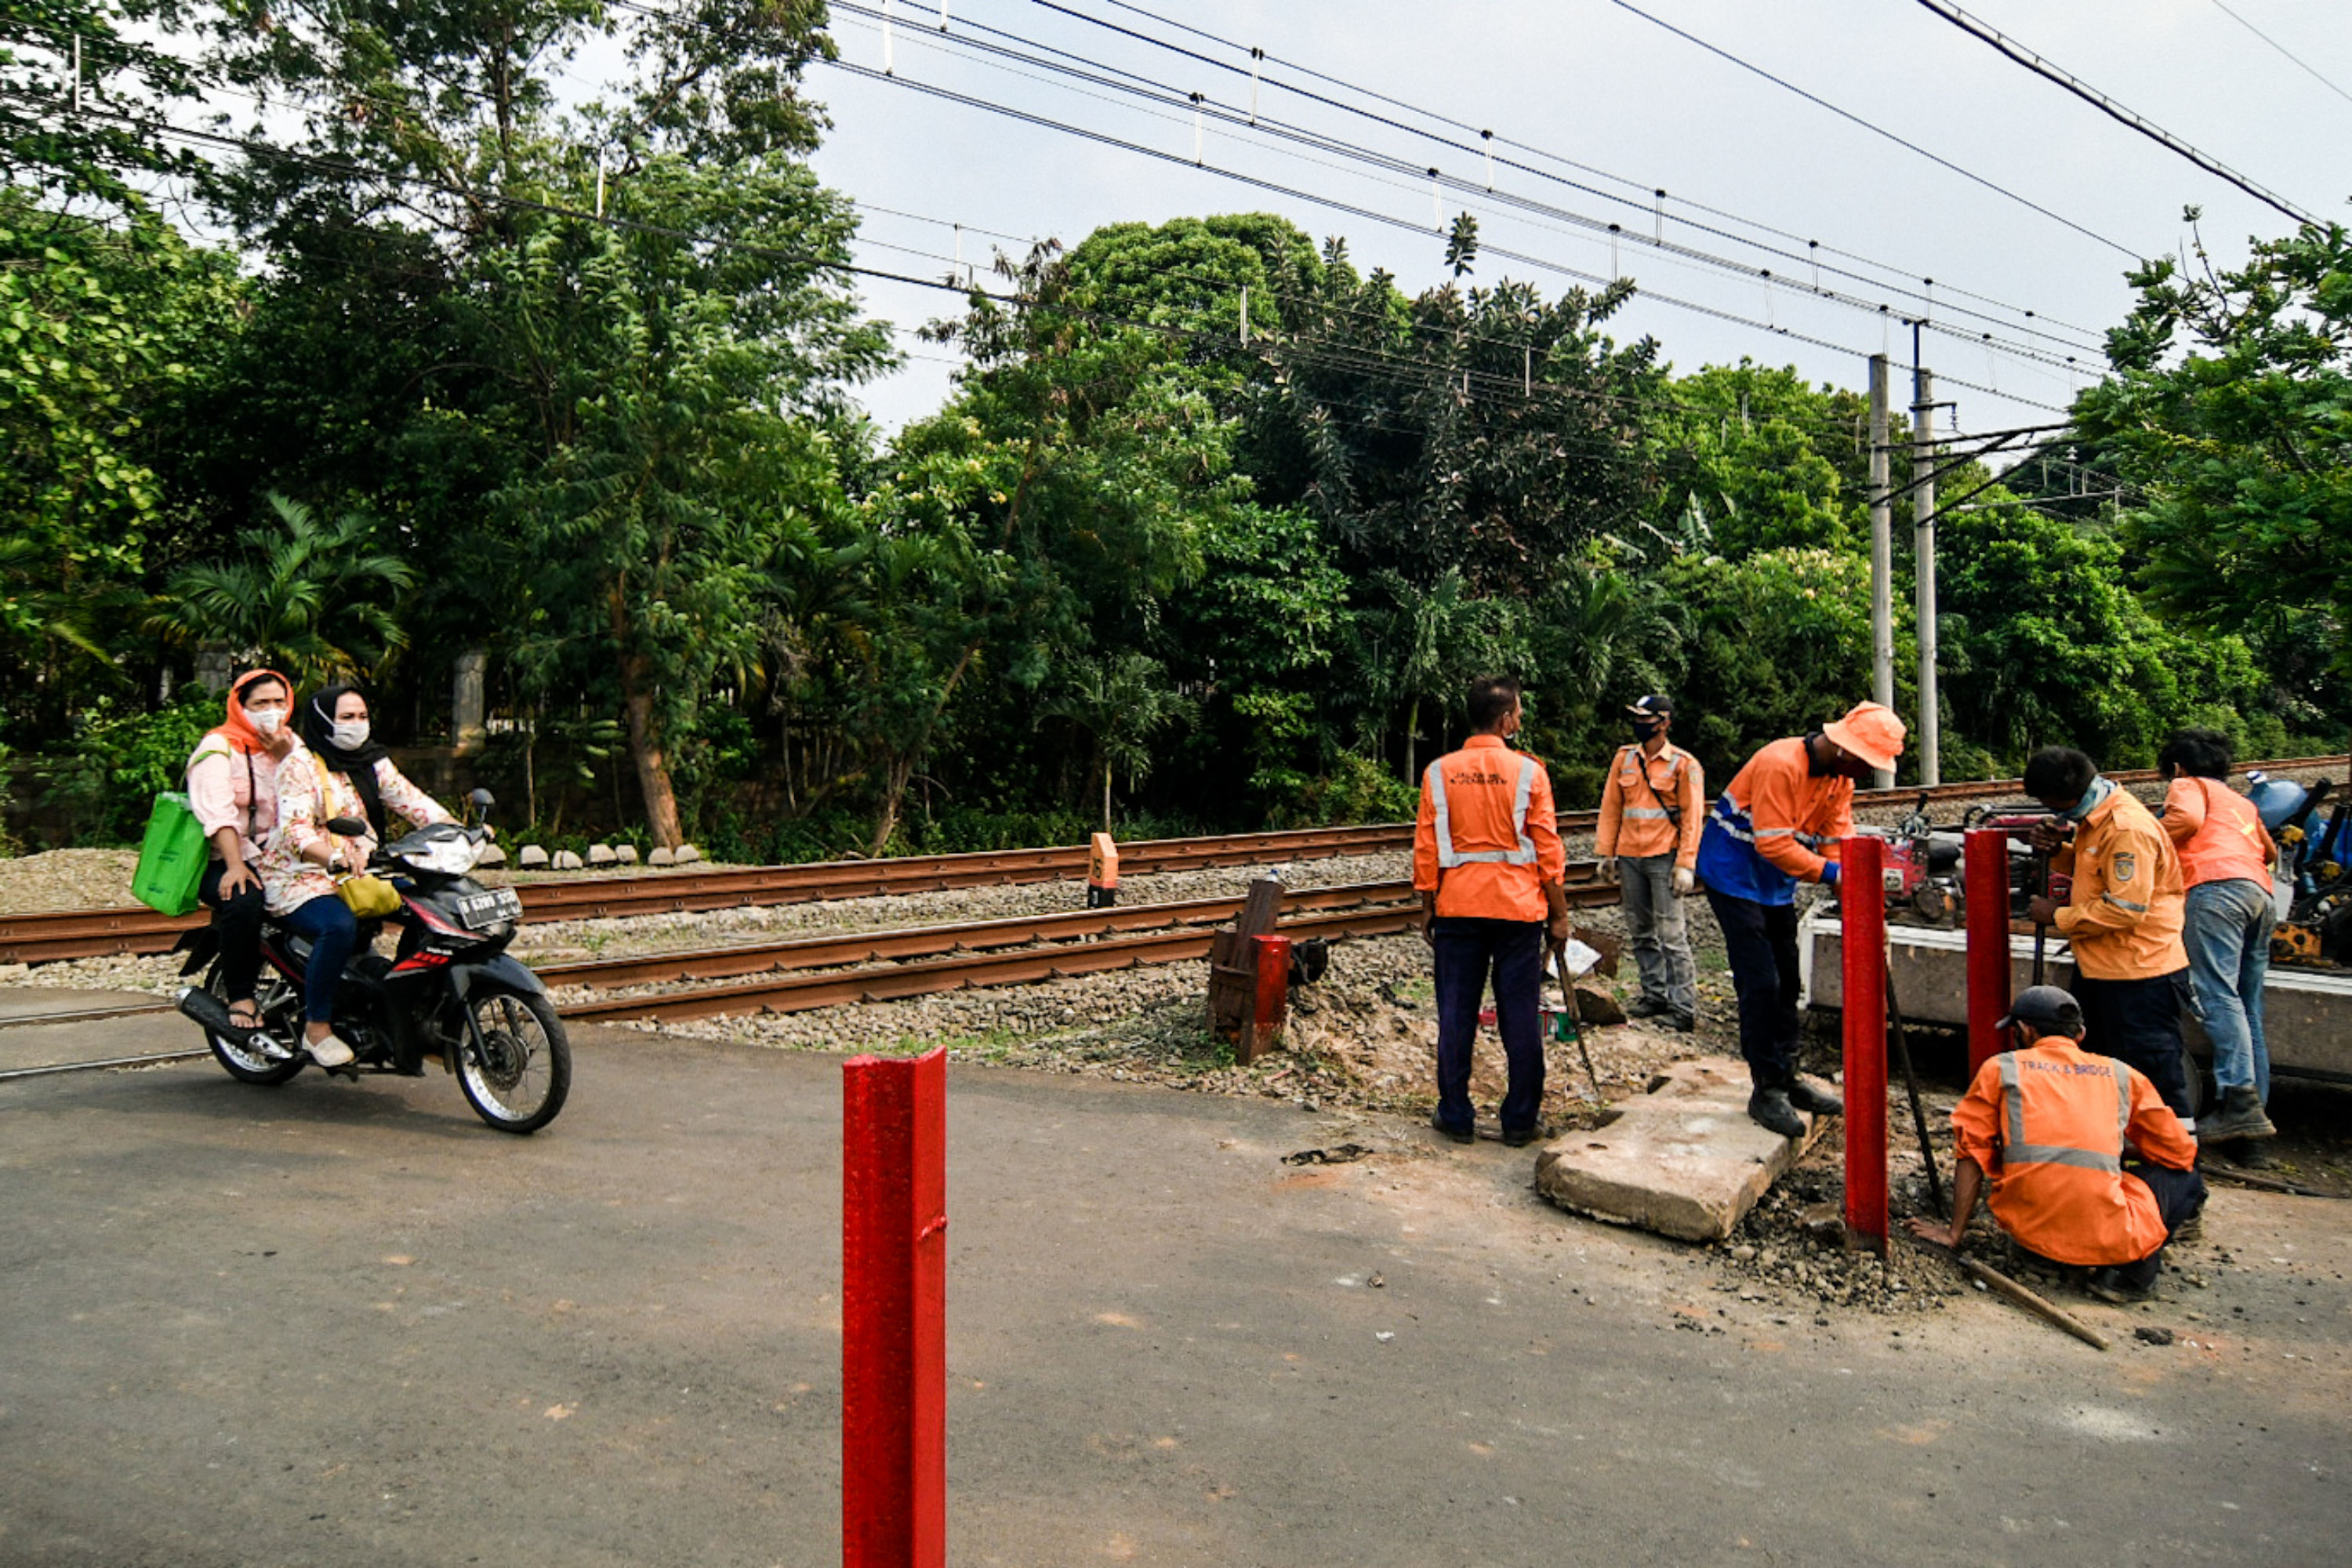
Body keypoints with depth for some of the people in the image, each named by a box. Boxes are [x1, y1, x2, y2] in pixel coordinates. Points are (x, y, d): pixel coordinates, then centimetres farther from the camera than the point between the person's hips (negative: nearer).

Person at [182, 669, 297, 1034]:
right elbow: (217, 810, -18)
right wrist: (235, 865, -30)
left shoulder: (291, 744, 15)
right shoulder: (220, 748, -3)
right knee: (244, 901, -35)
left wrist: (285, 755, -12)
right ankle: (239, 996, -18)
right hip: (224, 861, -5)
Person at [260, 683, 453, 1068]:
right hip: (301, 878, -7)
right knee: (340, 925, -36)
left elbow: (412, 801, 3)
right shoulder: (300, 764, -8)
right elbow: (295, 832, -22)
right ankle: (317, 1026, -20)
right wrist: (336, 857, -42)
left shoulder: (373, 762, 13)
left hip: (360, 874, 7)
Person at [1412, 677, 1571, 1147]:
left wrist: (1428, 907, 10)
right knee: (1520, 1016, 7)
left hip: (1457, 907, 1)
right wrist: (1559, 913, 5)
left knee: (1456, 1015, 8)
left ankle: (1456, 1117, 14)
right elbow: (1548, 847, -3)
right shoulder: (1528, 772, -5)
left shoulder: (1439, 772, -1)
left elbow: (1426, 846, 1)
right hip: (1518, 907, -1)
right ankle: (1520, 1121, 13)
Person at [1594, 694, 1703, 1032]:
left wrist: (1685, 865, -12)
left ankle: (1683, 1007, -3)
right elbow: (1611, 807, 13)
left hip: (1663, 858, -5)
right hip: (1629, 857, 5)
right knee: (1640, 932, 11)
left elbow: (1692, 818, -6)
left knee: (1671, 934, -7)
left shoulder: (1683, 764, -4)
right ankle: (1655, 994, 23)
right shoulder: (1624, 758, 9)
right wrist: (1606, 852, 8)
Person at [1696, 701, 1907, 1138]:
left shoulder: (1840, 777, 1)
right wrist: (1830, 872, -32)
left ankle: (1785, 1078, 24)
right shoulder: (1781, 765, -27)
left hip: (1776, 883, 9)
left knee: (1786, 983, 12)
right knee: (1760, 984, -11)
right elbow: (1773, 845, -28)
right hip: (1734, 873, -9)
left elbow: (1837, 841, 0)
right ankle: (1766, 1091, -3)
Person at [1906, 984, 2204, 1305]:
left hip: (2027, 1230, 2)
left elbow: (1972, 1153, 10)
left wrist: (1955, 1235, 16)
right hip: (2106, 1238, -2)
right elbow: (2181, 1154, 22)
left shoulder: (2000, 1068, 12)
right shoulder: (2122, 1075, 15)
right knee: (2187, 1180, 25)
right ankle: (2135, 1264, 2)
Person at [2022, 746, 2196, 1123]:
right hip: (2099, 966, 10)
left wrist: (2058, 916, -18)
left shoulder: (2128, 829, -24)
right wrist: (2057, 850, 1)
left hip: (2140, 972, -10)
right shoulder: (2093, 818, 6)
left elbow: (2126, 908, -27)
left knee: (2155, 1071, -1)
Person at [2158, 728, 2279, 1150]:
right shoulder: (2241, 802, 34)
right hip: (2261, 894, 8)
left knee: (2218, 996, -18)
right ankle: (2256, 1104, 3)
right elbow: (2270, 853, 46)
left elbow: (2187, 819, -8)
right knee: (2247, 1007, 8)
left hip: (2216, 887, -8)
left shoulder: (2186, 785, 14)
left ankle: (2241, 1103, -30)